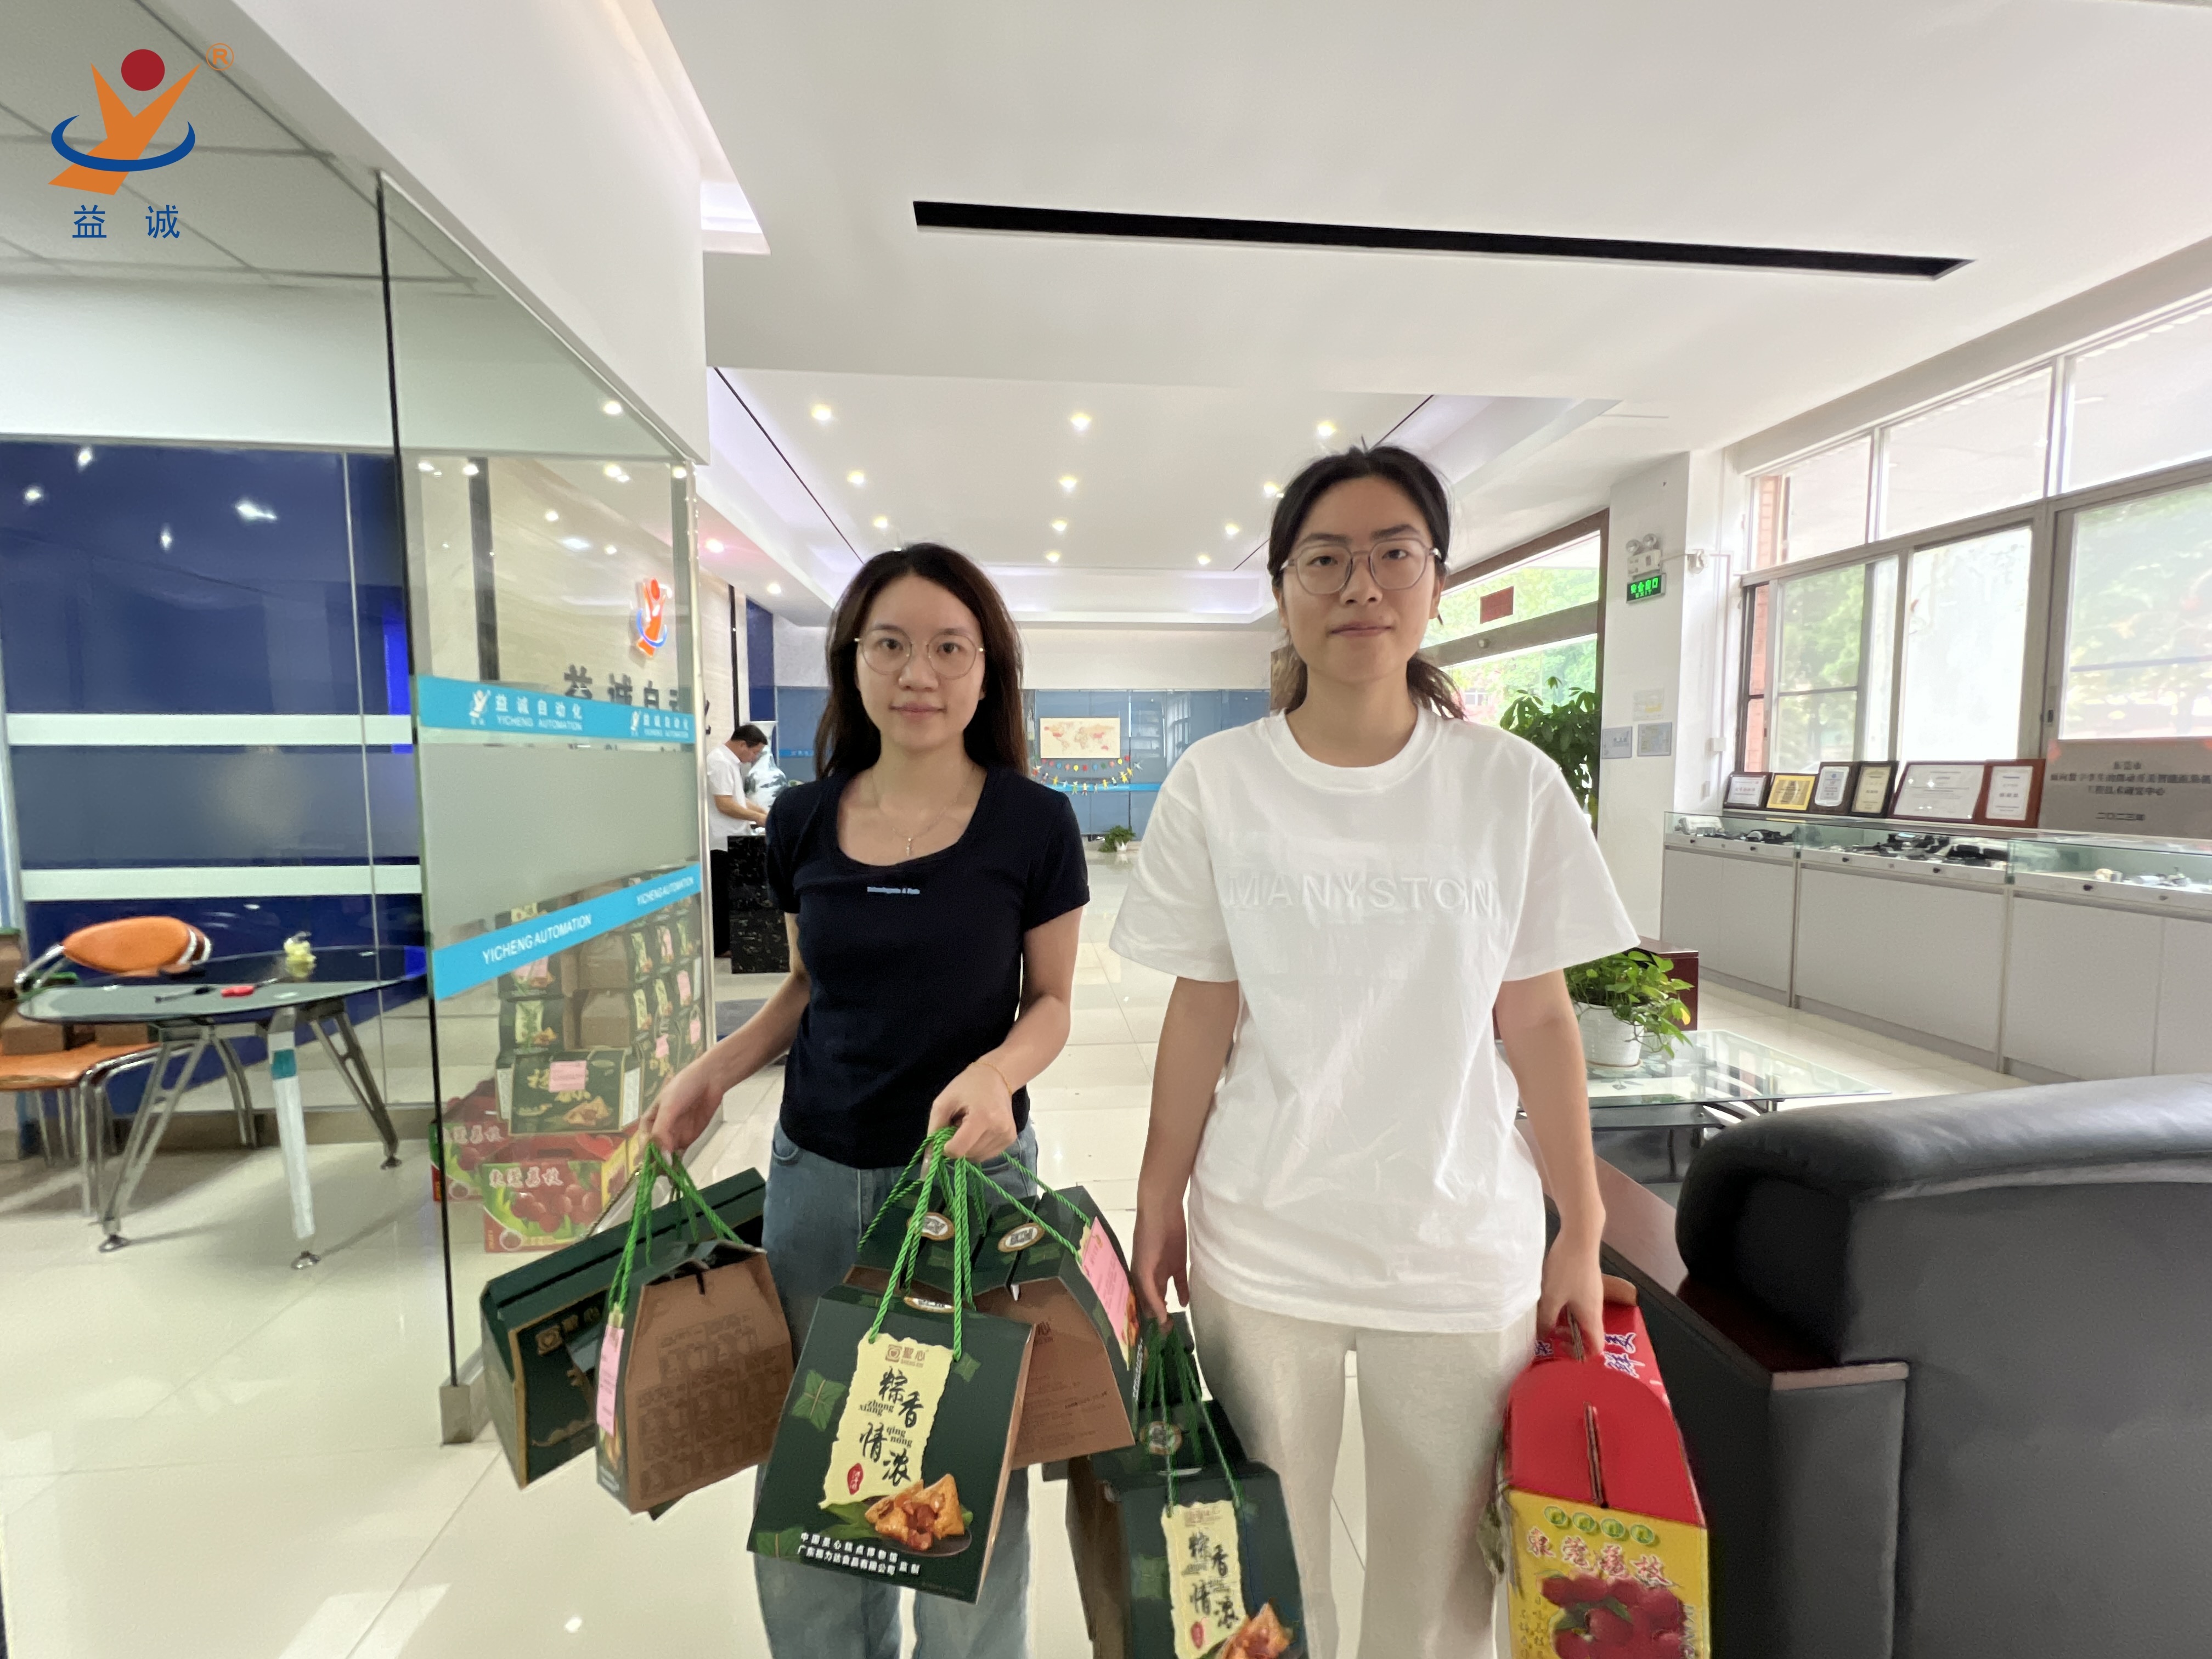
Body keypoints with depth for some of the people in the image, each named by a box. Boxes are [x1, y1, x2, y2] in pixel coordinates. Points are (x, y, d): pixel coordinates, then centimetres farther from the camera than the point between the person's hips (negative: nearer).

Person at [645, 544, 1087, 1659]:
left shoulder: (1033, 823, -10)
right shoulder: (802, 821, -1)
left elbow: (1051, 999, -3)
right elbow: (809, 983, 11)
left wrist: (997, 1071, -22)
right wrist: (717, 1068, -3)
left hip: (968, 1175, -3)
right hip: (814, 1174, 4)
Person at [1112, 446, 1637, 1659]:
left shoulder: (1515, 786, -5)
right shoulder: (1217, 785, -6)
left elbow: (1539, 1021, 0)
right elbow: (1200, 1014, -1)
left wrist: (1582, 1234, 3)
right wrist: (1155, 1208, 2)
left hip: (1462, 1248, 1)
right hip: (1259, 1248, 0)